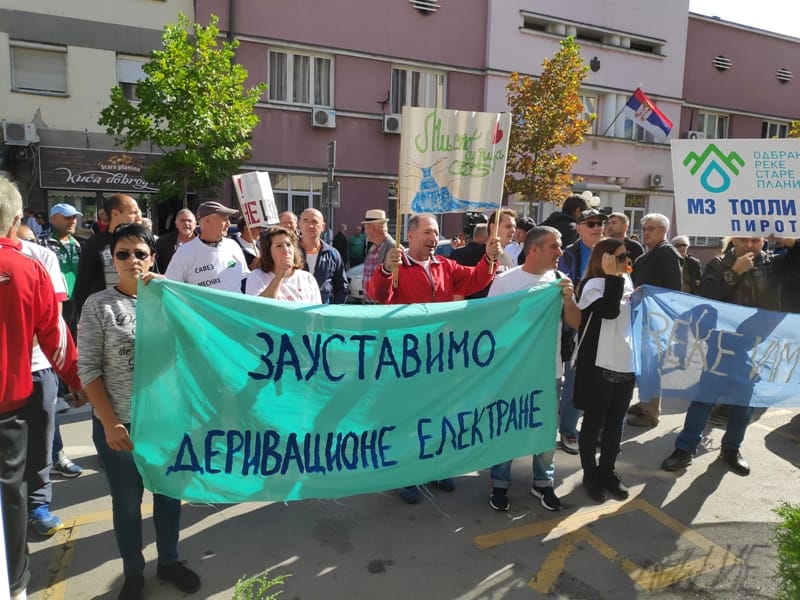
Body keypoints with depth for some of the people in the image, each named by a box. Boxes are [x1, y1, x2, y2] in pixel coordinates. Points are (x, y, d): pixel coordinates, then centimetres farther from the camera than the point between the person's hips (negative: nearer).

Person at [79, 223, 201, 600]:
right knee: (127, 500, 13)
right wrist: (110, 422, -13)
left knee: (169, 492, 16)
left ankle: (169, 562, 38)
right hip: (120, 423, -2)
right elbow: (88, 369, -7)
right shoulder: (99, 305, -5)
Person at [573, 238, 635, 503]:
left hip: (625, 363, 7)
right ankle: (590, 475, 19)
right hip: (599, 365, -7)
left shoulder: (626, 281, 11)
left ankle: (607, 471, 29)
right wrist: (612, 276, -24)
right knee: (593, 422, 5)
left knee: (615, 422, 15)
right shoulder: (592, 284, -11)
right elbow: (610, 311, -28)